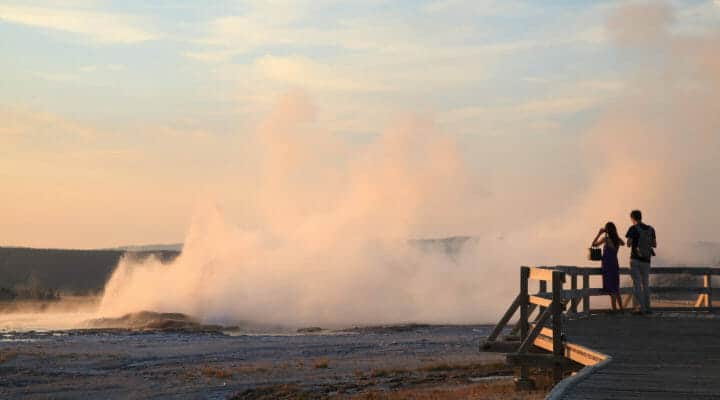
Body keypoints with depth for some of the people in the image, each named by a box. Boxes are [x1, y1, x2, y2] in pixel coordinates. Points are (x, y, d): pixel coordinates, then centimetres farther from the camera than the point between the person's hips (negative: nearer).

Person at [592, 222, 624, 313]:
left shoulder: (606, 239, -12)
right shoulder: (618, 239, 4)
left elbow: (594, 244, -2)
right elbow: (623, 243, 29)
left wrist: (599, 233, 2)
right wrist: (615, 234, 25)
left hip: (607, 265, -6)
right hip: (615, 264, 6)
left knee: (611, 289, -5)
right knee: (616, 289, 15)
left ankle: (614, 309, -8)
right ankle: (621, 308, 18)